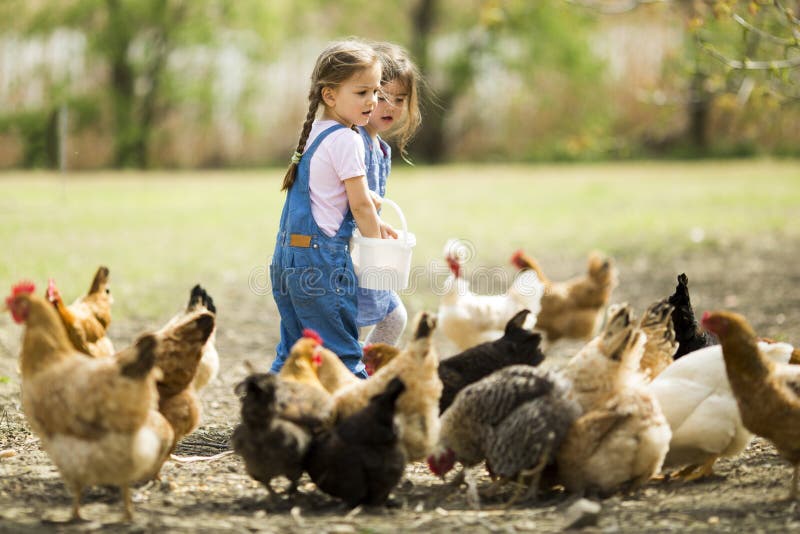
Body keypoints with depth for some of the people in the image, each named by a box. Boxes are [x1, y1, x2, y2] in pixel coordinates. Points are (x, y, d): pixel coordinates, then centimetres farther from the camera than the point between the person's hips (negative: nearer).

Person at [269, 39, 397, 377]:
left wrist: (374, 224, 18)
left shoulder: (314, 134, 16)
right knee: (343, 354, -6)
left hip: (287, 257, 9)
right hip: (322, 255, -9)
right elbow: (360, 203, -10)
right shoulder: (346, 140, -12)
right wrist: (377, 241, 5)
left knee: (293, 352, 13)